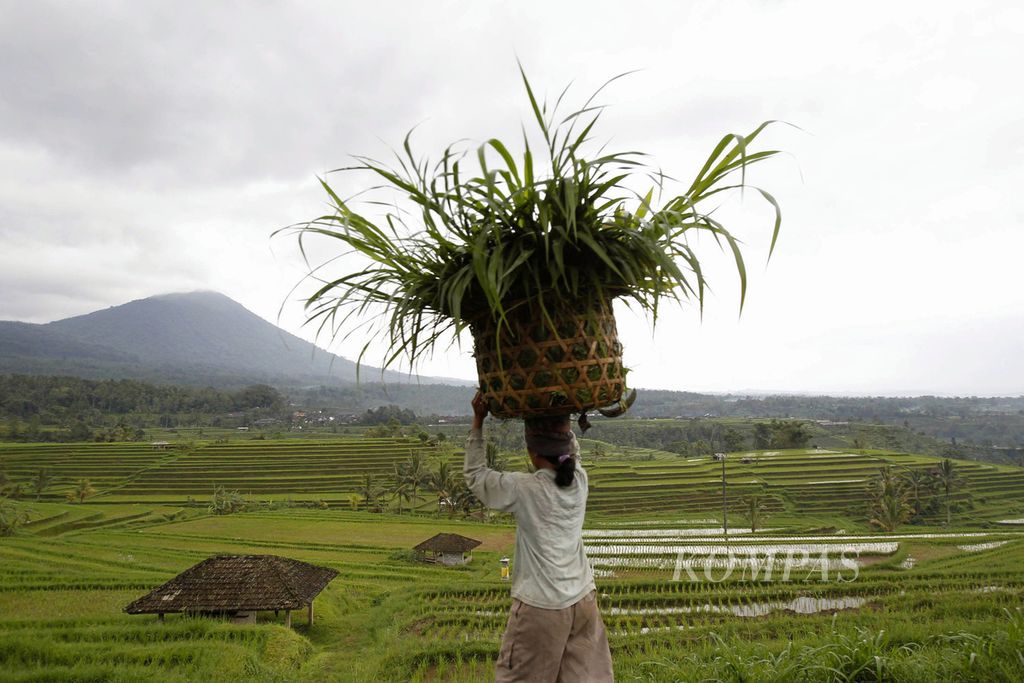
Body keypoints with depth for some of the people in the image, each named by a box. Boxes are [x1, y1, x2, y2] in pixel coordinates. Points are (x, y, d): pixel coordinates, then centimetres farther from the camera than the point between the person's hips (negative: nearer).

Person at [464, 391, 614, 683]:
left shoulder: (522, 488, -17)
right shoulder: (580, 479, -5)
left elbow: (475, 474, -1)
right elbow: (572, 449, 18)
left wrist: (478, 420, 1)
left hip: (540, 607, -5)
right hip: (583, 601, 5)